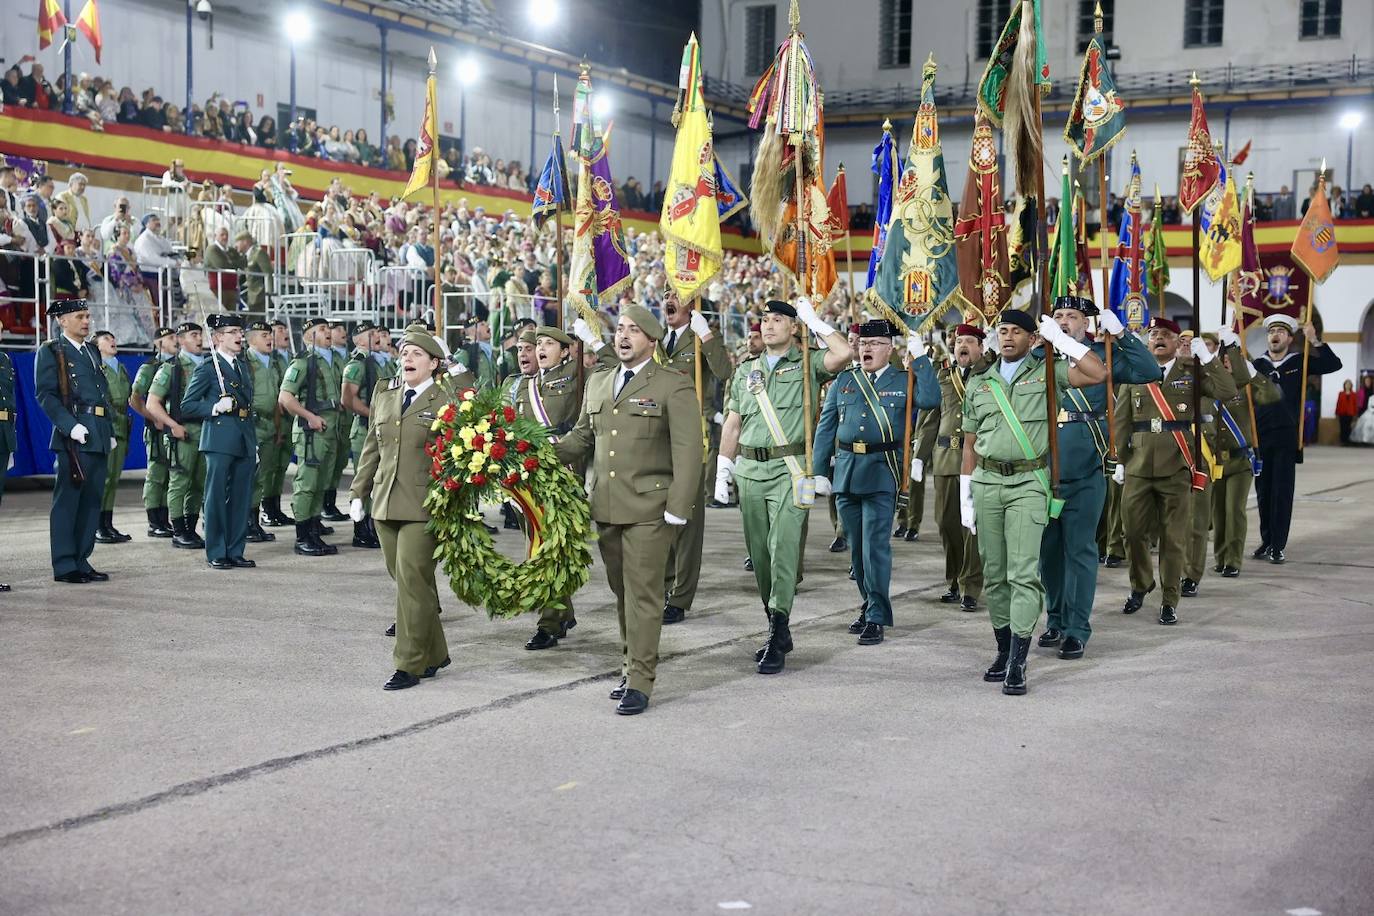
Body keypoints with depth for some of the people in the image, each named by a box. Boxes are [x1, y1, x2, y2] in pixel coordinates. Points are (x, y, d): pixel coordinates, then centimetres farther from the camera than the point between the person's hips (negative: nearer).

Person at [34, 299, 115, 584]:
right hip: (73, 436, -7)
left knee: (92, 500, 9)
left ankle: (81, 561, 15)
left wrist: (109, 432, 17)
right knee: (67, 500, -4)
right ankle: (64, 566, 0)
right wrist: (71, 426, -19)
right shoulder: (50, 352, -1)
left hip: (98, 437, 7)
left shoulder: (92, 351, 20)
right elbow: (45, 394, -10)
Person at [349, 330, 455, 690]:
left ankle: (410, 664, 0)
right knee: (403, 579, 10)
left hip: (422, 507, -6)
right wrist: (358, 492, 15)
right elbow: (371, 448, 20)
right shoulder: (384, 396, 15)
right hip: (385, 504, 6)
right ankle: (434, 654, 23)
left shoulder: (445, 401, -2)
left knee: (412, 580, -8)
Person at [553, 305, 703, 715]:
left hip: (648, 509, -6)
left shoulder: (674, 387, -4)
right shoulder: (597, 384, 16)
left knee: (643, 593, -5)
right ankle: (630, 666, 24)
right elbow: (583, 435, 22)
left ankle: (640, 681, -1)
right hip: (606, 508, 6)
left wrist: (676, 511, -15)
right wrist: (549, 452, 2)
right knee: (622, 592, 13)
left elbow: (687, 452, -9)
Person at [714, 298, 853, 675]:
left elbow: (843, 354, -17)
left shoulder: (807, 366, 4)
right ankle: (777, 630, 21)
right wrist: (723, 472, 12)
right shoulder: (745, 370, 17)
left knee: (783, 549, -14)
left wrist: (814, 321, -6)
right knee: (759, 552, 8)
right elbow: (732, 424, 17)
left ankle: (778, 638, -13)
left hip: (788, 470, -5)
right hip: (750, 469, 5)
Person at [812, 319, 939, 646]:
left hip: (882, 472, -4)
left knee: (875, 544, -8)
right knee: (856, 545, 11)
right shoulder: (843, 381, 13)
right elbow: (825, 428, 12)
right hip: (846, 470, 4)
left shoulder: (903, 381, 5)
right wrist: (820, 471, 7)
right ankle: (871, 605, 26)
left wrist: (920, 357, -13)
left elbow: (930, 400, -16)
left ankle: (876, 618, -4)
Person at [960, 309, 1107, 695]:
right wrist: (965, 498, 9)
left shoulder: (1047, 373, 3)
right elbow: (970, 443, 13)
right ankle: (1004, 650, 21)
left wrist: (1060, 338, -7)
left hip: (1029, 483, -4)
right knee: (994, 573, 8)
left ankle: (1017, 663, -11)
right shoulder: (978, 383, 12)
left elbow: (1099, 374, -11)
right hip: (986, 482, 4)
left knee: (1023, 573, -11)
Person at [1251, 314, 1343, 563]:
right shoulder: (1258, 364, 6)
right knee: (1263, 492, 8)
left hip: (1287, 438, -2)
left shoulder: (1299, 362, 3)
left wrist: (1314, 341, -15)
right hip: (1261, 437, 2)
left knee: (1282, 492, -1)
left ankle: (1279, 546, 3)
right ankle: (1266, 541, 20)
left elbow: (1334, 364, -4)